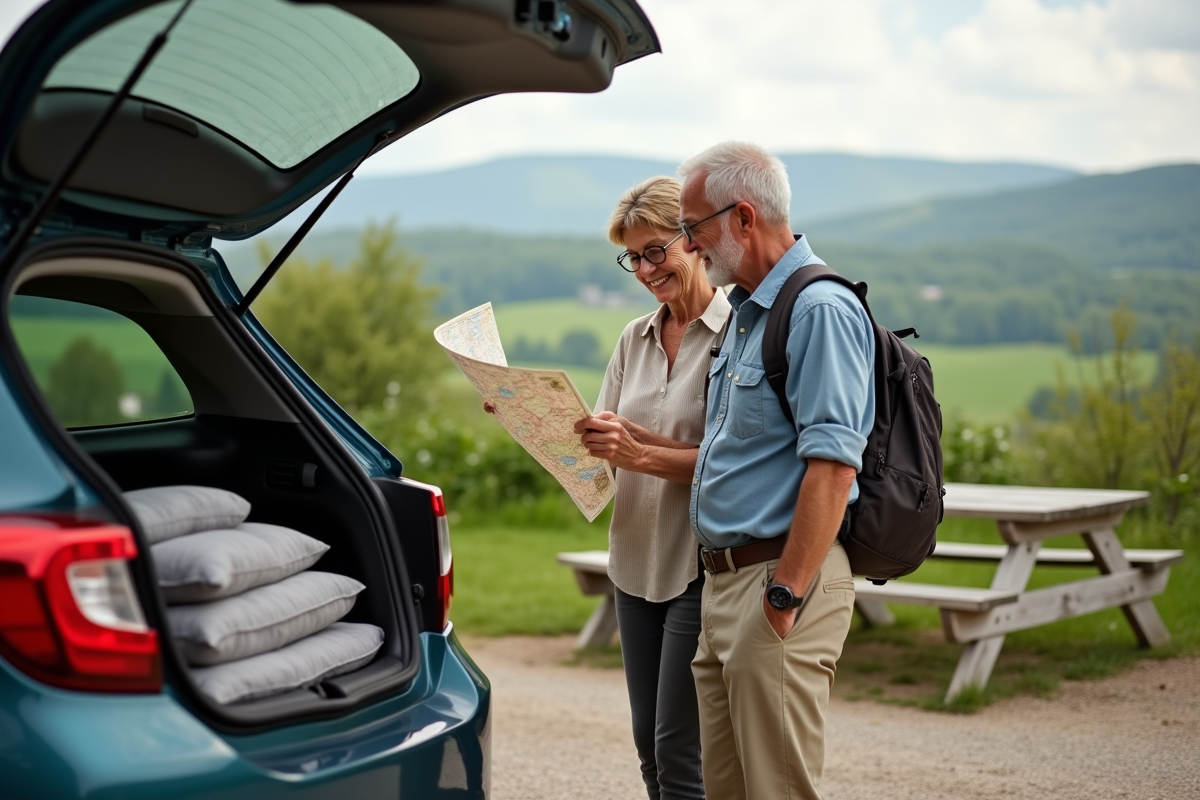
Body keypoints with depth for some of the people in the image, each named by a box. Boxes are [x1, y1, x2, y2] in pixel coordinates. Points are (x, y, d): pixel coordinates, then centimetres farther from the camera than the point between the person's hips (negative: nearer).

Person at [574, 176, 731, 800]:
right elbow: (599, 451, 11)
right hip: (637, 561, 7)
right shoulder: (635, 338, 12)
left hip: (703, 565, -7)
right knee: (649, 746, 13)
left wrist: (642, 453, -26)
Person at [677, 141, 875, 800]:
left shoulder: (820, 311, -14)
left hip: (777, 579, -10)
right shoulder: (745, 313, 18)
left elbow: (832, 466, -22)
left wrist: (786, 592, -22)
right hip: (722, 580, 10)